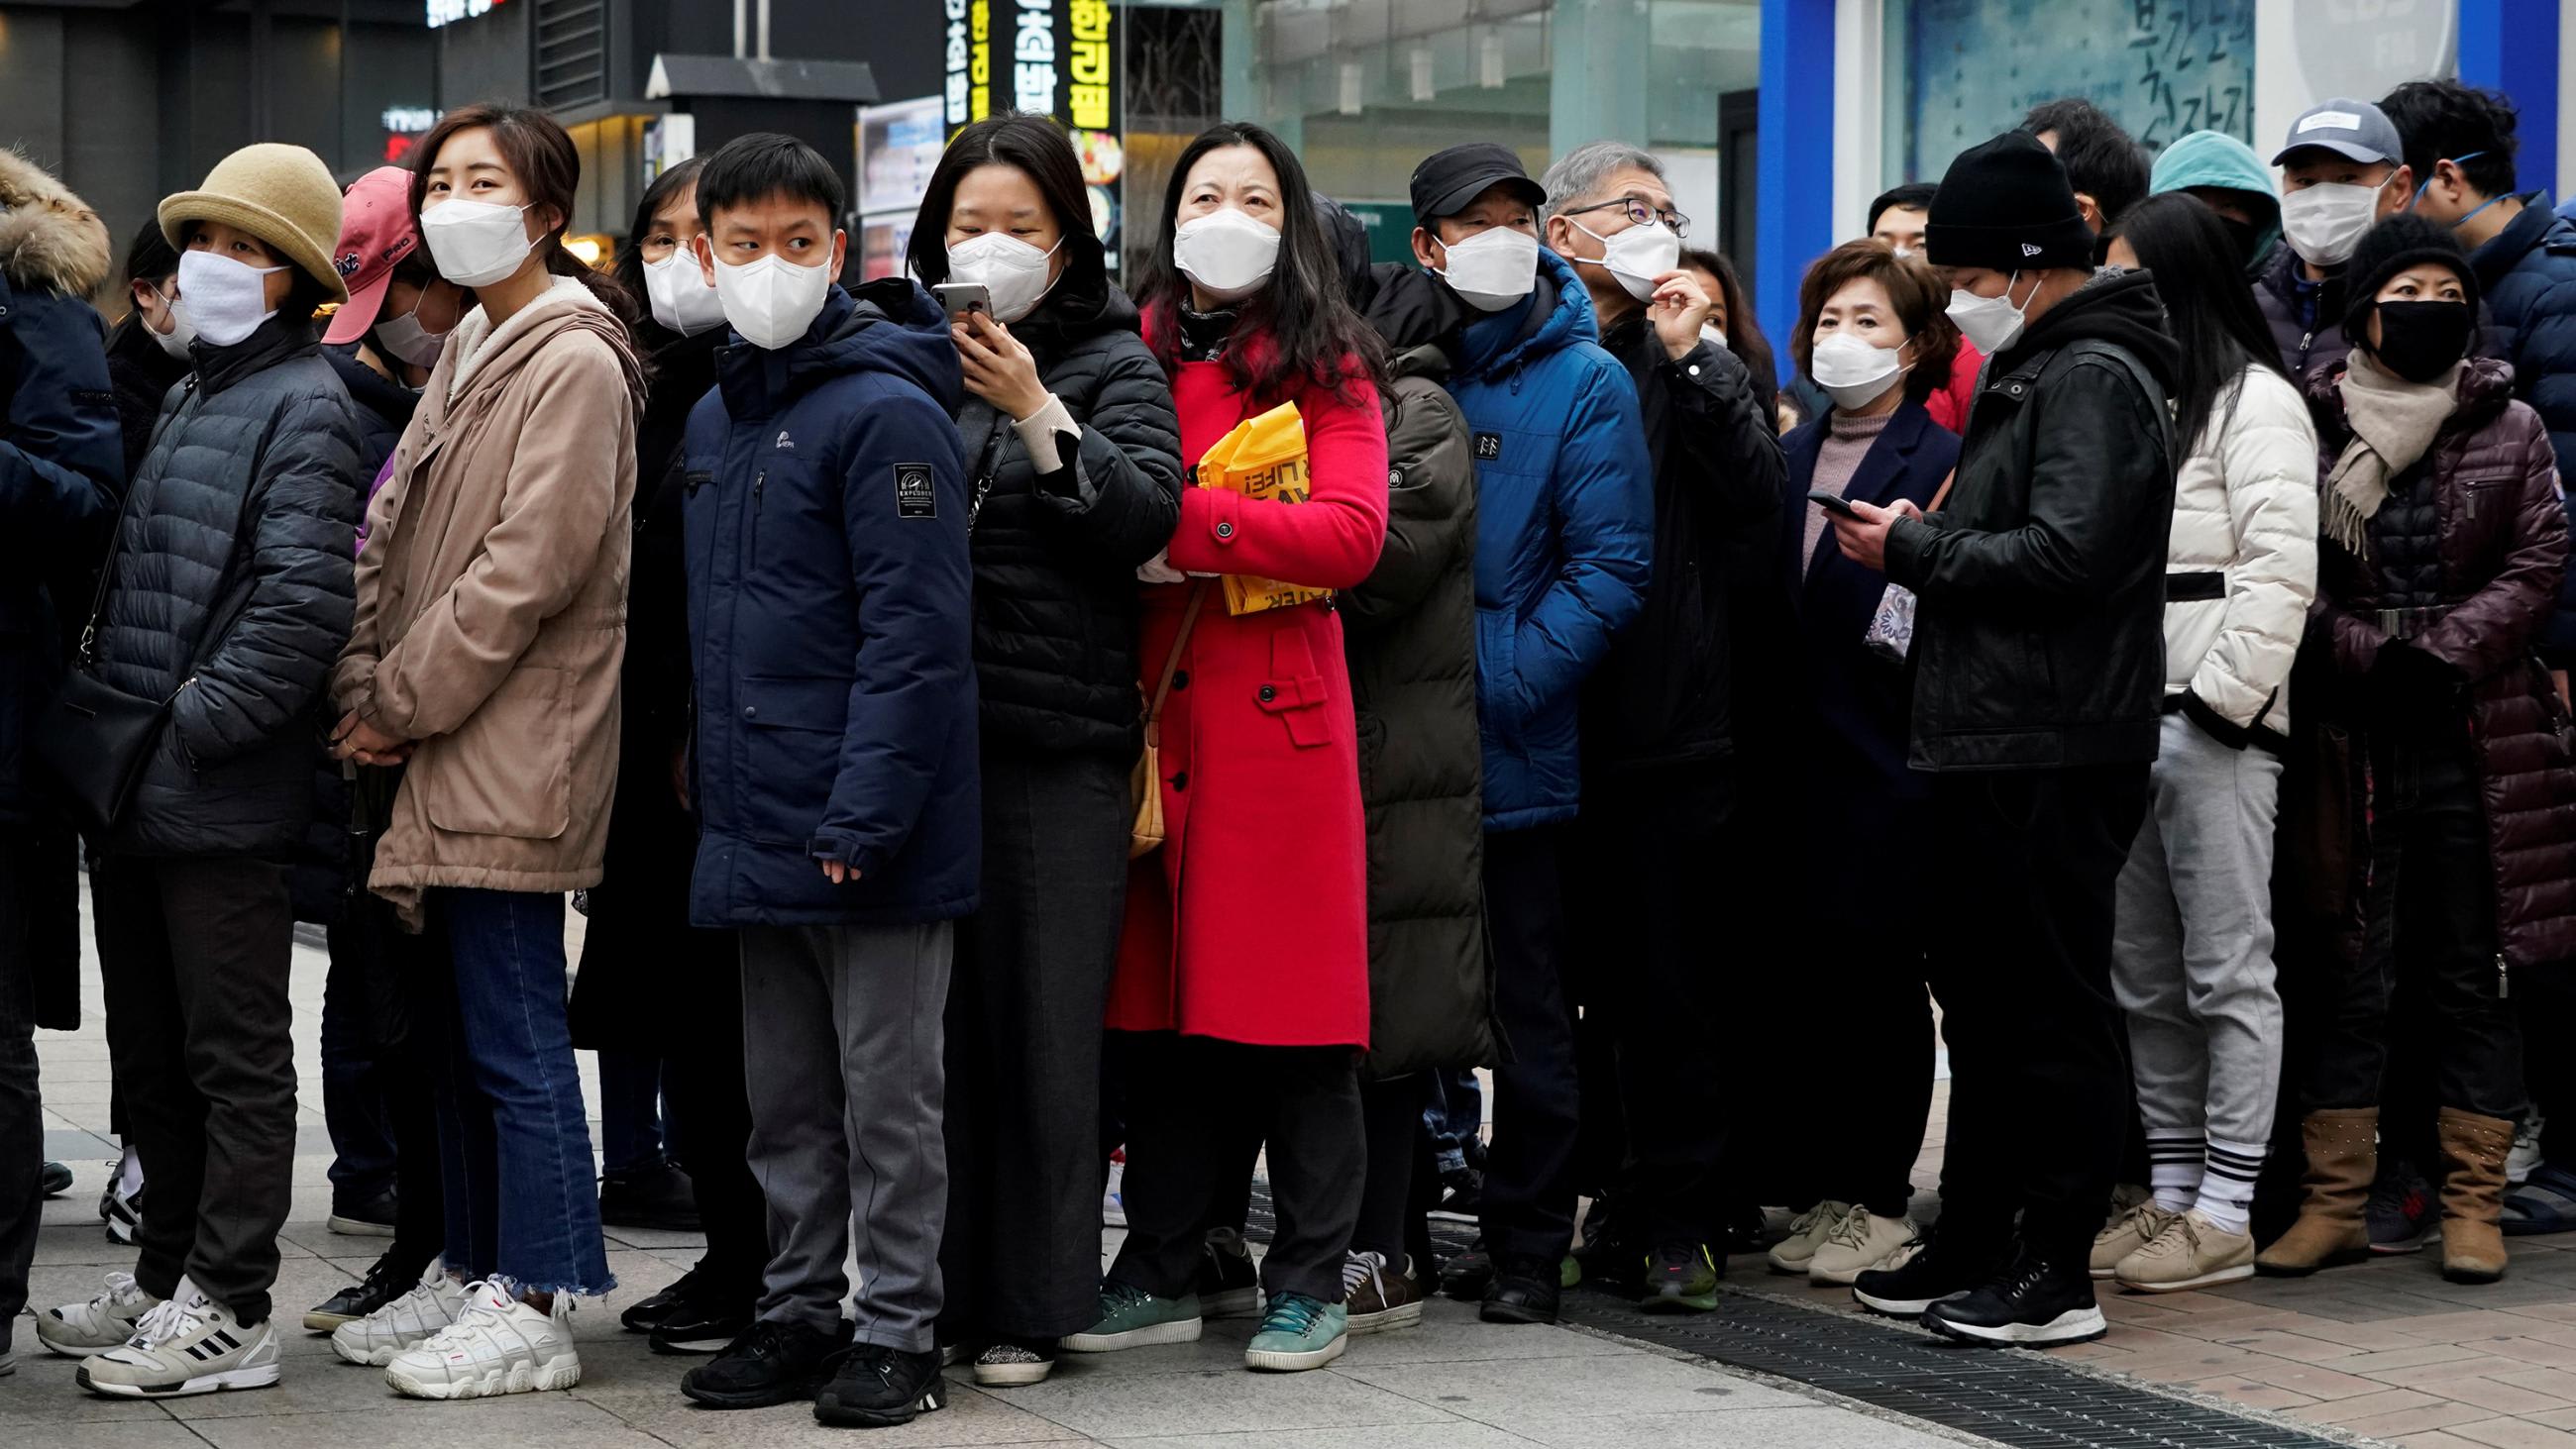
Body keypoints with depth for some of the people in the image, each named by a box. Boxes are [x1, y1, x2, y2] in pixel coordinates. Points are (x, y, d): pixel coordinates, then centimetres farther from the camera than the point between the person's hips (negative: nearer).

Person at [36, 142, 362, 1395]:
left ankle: (228, 1313, 5)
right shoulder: (189, 399, 17)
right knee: (149, 1047, 16)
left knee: (235, 1056, -1)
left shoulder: (303, 408, -10)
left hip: (221, 802, -9)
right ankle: (164, 1276, 27)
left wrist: (190, 724, -19)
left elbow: (304, 600, -20)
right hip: (133, 792, 9)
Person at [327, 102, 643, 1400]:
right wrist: (363, 690, 1)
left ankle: (536, 1312, -1)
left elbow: (528, 568, -18)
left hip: (513, 756, -9)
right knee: (458, 1027, 14)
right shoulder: (468, 352, 18)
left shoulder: (573, 362, -11)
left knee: (515, 1037, -6)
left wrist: (401, 703, -13)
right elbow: (392, 534, 15)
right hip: (443, 758, 9)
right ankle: (473, 1274, 24)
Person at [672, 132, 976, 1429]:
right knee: (784, 1095, 15)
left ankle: (897, 1332, 11)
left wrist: (866, 808, -23)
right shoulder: (713, 418, 13)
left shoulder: (885, 412, -13)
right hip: (757, 827, 8)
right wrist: (707, 767, 14)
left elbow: (914, 632, -19)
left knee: (887, 1092, 2)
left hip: (871, 835, -8)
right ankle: (800, 1311, 25)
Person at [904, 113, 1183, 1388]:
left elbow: (1146, 515, -10)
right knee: (931, 1015, 4)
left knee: (1043, 1021, 1)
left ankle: (1030, 1306, 9)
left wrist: (1038, 414, -19)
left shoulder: (1111, 363, 5)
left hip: (1059, 737, -2)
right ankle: (934, 1285, 14)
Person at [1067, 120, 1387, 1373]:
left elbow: (1353, 534, -11)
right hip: (1152, 712, 3)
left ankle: (1310, 1285, 8)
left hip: (1279, 716, -3)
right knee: (1156, 997, 7)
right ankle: (1161, 1276, 17)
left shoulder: (1326, 368, 2)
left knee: (1290, 1005, -1)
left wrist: (1186, 520, -17)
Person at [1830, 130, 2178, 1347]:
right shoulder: (2031, 373, 20)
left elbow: (2064, 558, -22)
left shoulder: (2094, 377, -11)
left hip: (2056, 755, -10)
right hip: (1988, 745, 10)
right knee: (1980, 1001, 14)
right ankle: (1973, 1244, 23)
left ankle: (2056, 1271, 0)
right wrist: (1921, 543, 6)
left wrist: (1916, 549, -12)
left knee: (2054, 1006, -5)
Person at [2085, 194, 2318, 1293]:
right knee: (2144, 980, 11)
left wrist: (2219, 697, -18)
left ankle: (2225, 1216, -2)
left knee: (2227, 974, -5)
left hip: (2211, 723, -9)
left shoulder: (2253, 399, -5)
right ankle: (2171, 1194, 18)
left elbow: (2280, 570, -14)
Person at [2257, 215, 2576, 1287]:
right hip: (2350, 739, -1)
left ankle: (2473, 1204, 9)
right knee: (2348, 974, 1)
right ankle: (2333, 1199, 8)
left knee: (2475, 975, 4)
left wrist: (2442, 650, -10)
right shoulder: (2309, 428, 5)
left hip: (2479, 740, 1)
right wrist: (2368, 655, -12)